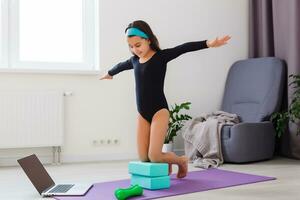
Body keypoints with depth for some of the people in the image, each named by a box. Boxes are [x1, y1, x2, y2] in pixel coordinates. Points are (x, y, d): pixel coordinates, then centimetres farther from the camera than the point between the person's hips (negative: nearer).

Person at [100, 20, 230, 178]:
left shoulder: (161, 56, -8)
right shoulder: (134, 60, 10)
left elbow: (184, 48, -23)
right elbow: (121, 65, 32)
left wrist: (208, 44, -37)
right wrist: (109, 73, 53)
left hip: (159, 112, -6)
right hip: (142, 114, 6)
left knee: (154, 156, -10)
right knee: (143, 158, 2)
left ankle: (181, 160, 21)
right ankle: (166, 161, 34)